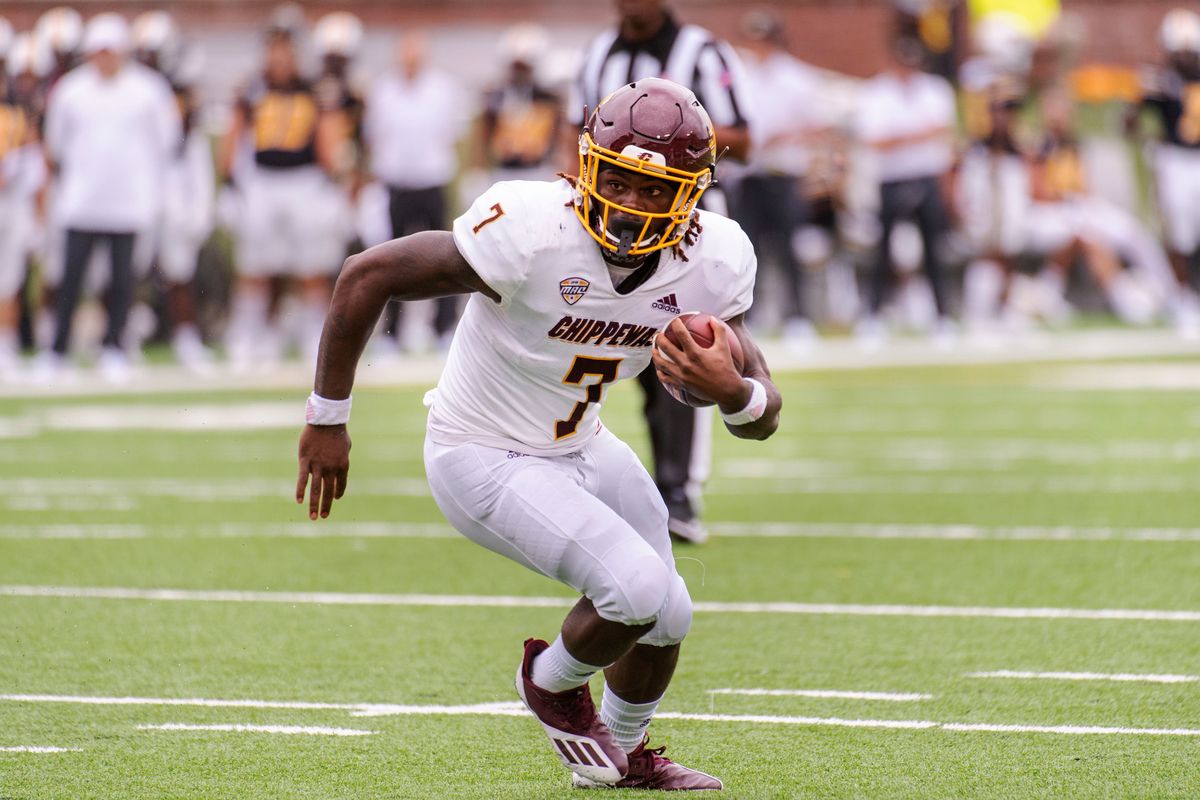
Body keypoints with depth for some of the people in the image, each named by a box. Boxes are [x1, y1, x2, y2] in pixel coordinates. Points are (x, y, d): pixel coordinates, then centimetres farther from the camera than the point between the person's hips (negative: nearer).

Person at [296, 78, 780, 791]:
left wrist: (732, 390, -37)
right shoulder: (532, 231, -33)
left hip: (580, 445, 7)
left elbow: (763, 416, -11)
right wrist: (328, 416, -15)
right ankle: (553, 682, 14)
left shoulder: (710, 263, -17)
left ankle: (623, 755, 50)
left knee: (665, 620, 18)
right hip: (483, 460, -7)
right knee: (641, 591, -20)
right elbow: (369, 276, -25)